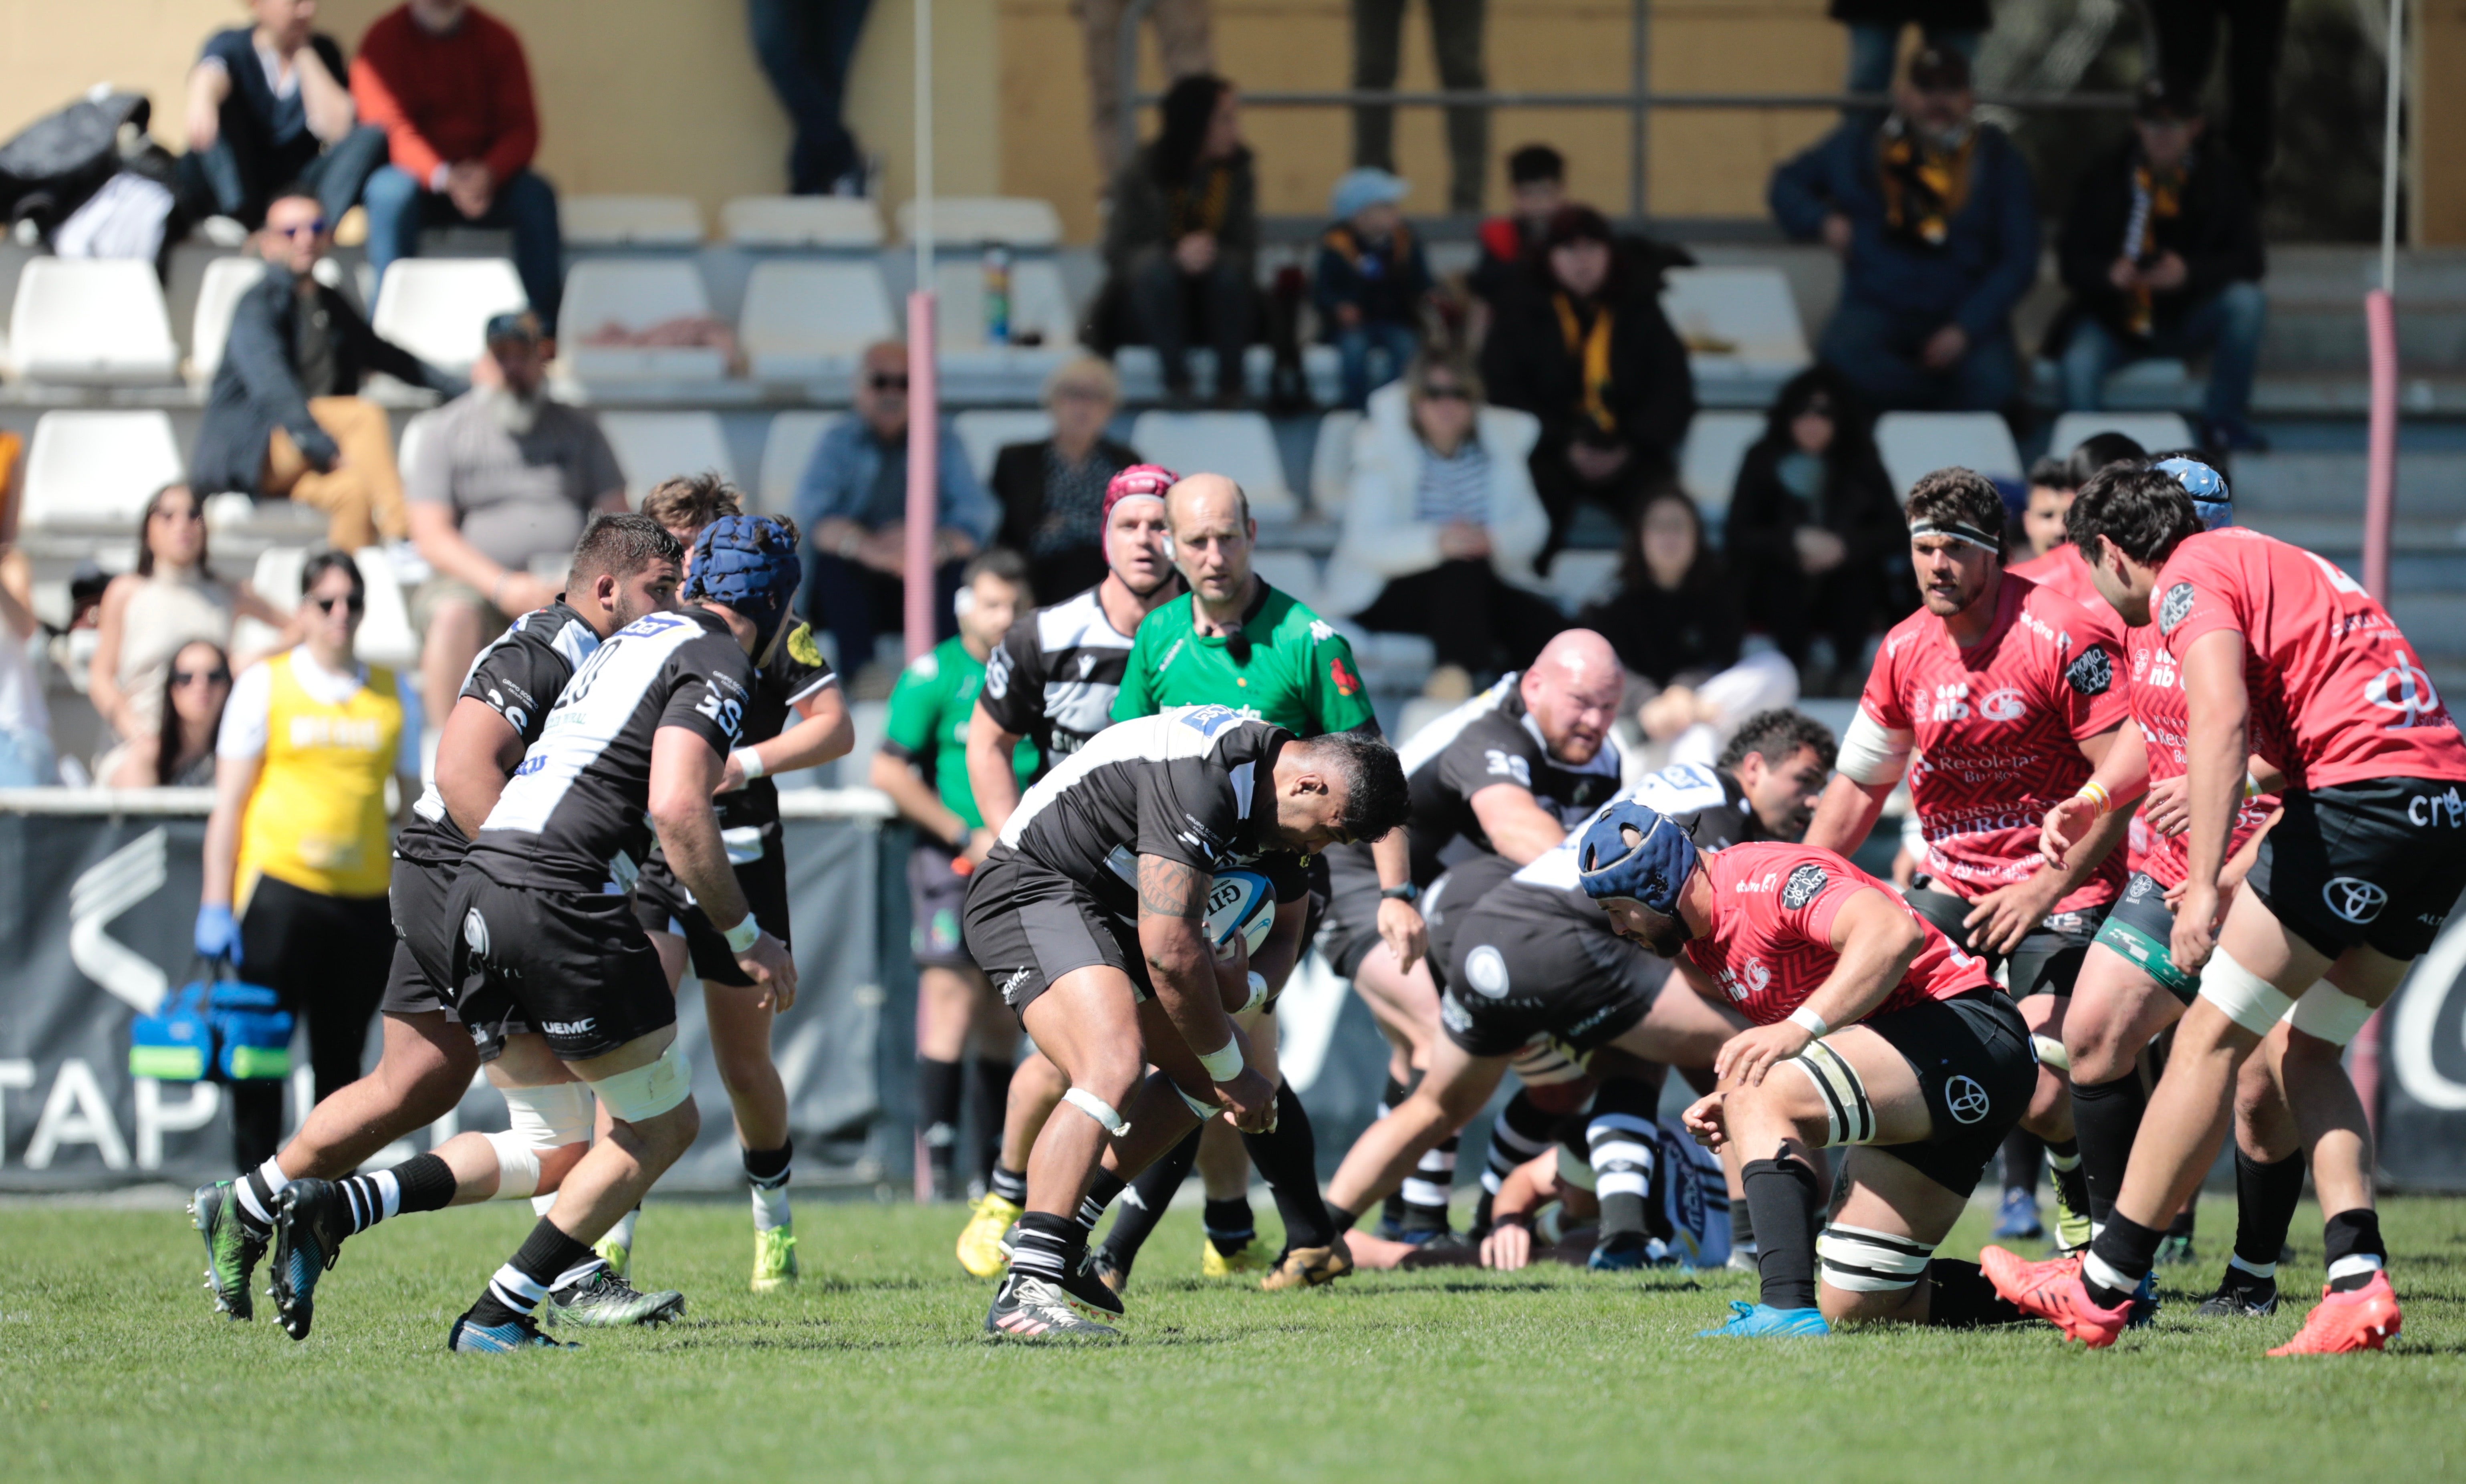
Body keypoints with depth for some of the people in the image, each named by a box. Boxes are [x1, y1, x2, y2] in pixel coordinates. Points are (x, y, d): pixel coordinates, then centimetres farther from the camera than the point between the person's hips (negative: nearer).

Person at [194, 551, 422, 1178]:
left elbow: (413, 799, 16)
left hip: (366, 896, 2)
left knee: (341, 1058, 4)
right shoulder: (264, 685, 5)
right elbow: (229, 801, 5)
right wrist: (216, 906, -1)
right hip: (280, 884, -2)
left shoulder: (396, 693, 12)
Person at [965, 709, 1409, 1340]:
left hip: (1111, 912, 11)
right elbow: (1169, 950, -30)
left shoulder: (1281, 800, 3)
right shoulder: (1202, 778, -29)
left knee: (1225, 1069, 16)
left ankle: (1063, 1238, 17)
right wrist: (1231, 1072, -19)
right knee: (1116, 1064, -31)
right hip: (1032, 887, -11)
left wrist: (1244, 986, -9)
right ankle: (1025, 1292, -36)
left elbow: (1285, 933, 16)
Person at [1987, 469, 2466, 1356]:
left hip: (2363, 791, -9)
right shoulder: (2270, 562, 28)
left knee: (2212, 1038, -2)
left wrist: (2204, 886, -24)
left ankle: (2101, 1288, 0)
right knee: (2302, 1047, 16)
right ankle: (2358, 1279, 0)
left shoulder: (2190, 580, -1)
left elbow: (2221, 719, -18)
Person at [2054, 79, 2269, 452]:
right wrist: (2110, 274, -27)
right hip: (2115, 318, -1)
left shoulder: (2219, 176, -3)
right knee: (2079, 365, -34)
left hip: (2188, 320, 1)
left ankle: (2224, 421, -12)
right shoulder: (2104, 176, -2)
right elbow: (2070, 260, -3)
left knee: (2246, 302, -27)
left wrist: (2189, 272, -27)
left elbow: (2249, 260, -8)